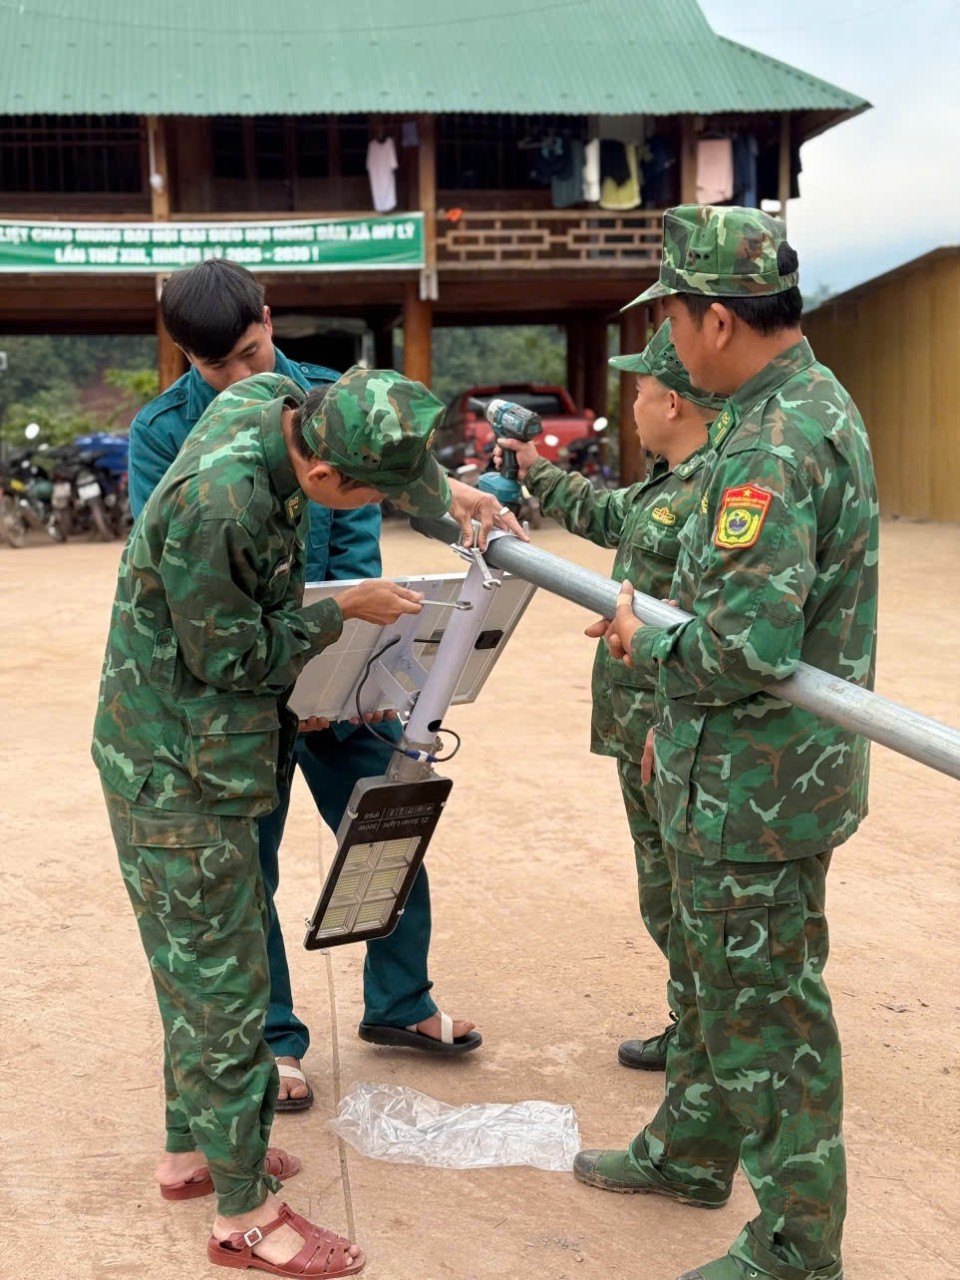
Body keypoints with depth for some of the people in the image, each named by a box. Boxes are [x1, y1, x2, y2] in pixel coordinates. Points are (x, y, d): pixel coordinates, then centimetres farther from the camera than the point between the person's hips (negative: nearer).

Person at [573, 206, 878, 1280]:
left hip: (754, 786, -10)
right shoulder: (816, 404, 9)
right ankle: (691, 1150, 45)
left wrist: (646, 644, -15)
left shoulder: (772, 445, -25)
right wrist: (681, 722, 20)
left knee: (763, 1008, 4)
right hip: (742, 771, 10)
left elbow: (747, 643, -34)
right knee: (711, 970, 25)